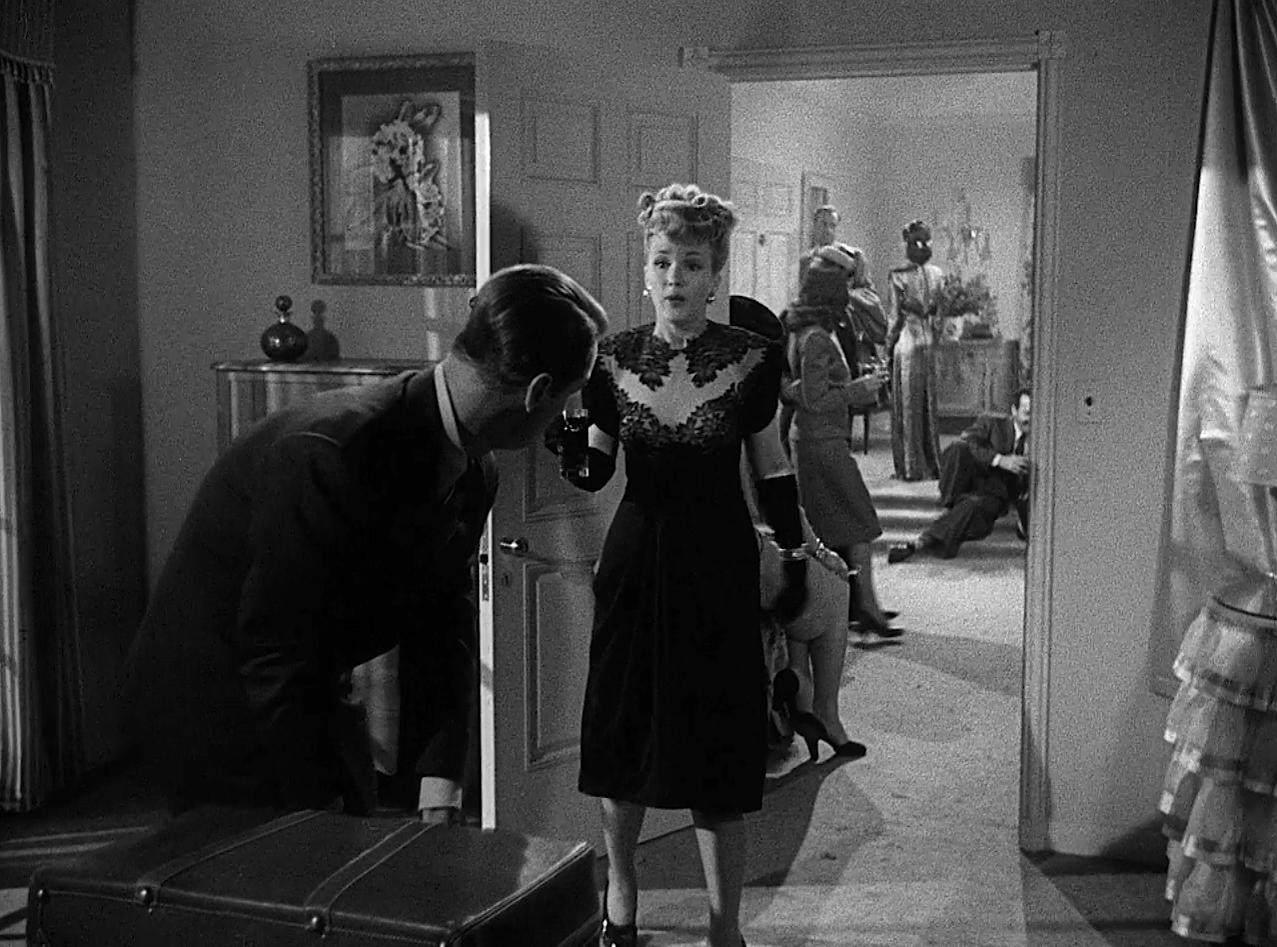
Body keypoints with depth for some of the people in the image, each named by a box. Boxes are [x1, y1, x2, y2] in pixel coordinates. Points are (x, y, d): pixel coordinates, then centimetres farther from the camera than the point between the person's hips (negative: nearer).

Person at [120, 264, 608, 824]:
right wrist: (318, 805, -20)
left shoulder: (472, 474, -4)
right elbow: (275, 649, -27)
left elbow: (441, 631, -3)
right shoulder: (330, 453, -32)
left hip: (306, 700, 8)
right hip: (219, 711, -8)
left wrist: (439, 796, -11)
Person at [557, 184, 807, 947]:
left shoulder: (751, 359, -5)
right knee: (623, 740, 10)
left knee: (719, 754, 1)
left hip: (719, 568, -2)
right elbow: (596, 473, 4)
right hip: (636, 561, 2)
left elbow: (772, 470, 4)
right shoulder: (613, 360, -2)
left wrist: (797, 559, 7)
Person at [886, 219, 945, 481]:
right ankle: (933, 464, 12)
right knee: (931, 405, 7)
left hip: (907, 342, -2)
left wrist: (889, 346, 4)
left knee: (908, 406, 3)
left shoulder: (897, 275, -4)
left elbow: (894, 317, -2)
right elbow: (943, 311, 3)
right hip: (931, 342, 2)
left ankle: (912, 467, 6)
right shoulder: (937, 274, 1)